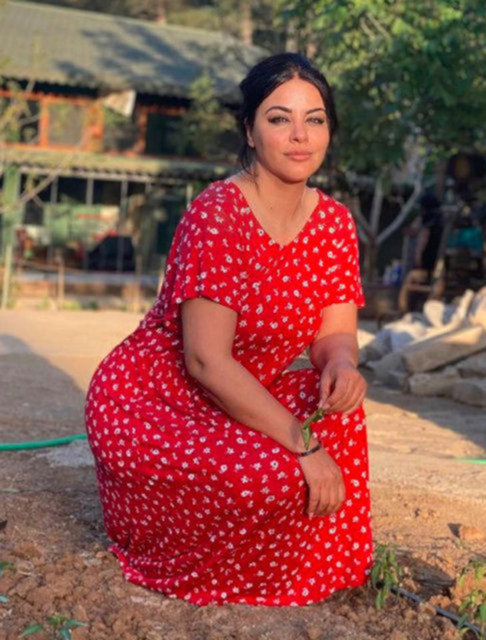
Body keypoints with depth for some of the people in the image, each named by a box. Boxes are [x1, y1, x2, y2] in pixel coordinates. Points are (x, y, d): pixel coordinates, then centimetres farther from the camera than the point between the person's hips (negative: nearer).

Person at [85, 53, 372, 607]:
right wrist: (302, 446, -29)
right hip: (144, 404, -7)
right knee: (278, 478, -29)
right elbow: (206, 359, -27)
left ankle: (315, 569, 4)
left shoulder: (333, 222, 0)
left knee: (341, 403, -15)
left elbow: (334, 334, 0)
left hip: (234, 403, 7)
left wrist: (341, 364, -25)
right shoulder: (217, 214, -22)